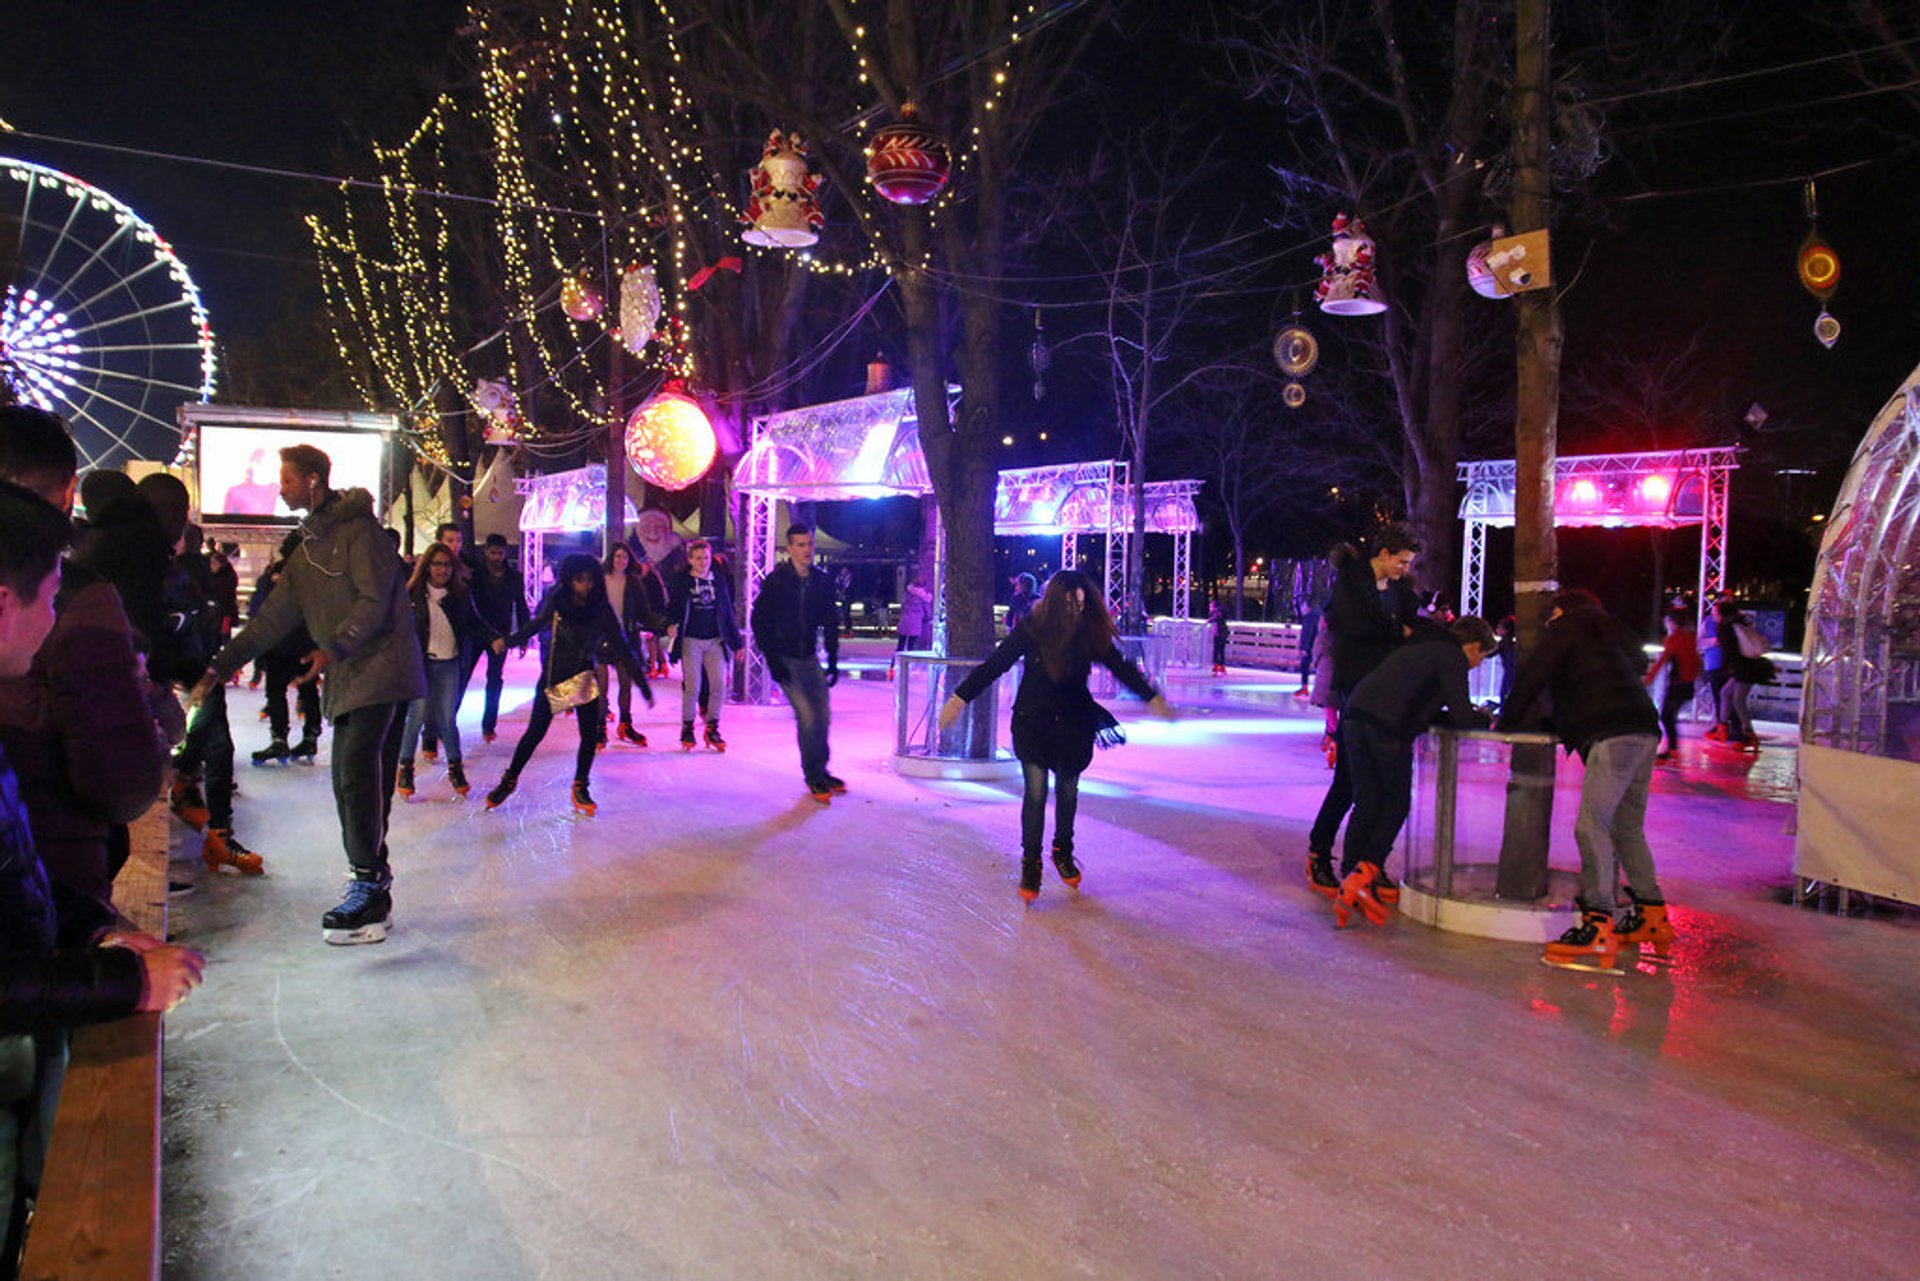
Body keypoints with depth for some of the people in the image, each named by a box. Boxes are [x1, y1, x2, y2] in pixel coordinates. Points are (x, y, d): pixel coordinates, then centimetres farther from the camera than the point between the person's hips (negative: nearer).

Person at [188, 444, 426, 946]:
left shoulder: (359, 529, -6)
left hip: (381, 671, -9)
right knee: (356, 780, 8)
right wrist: (220, 665, 17)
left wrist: (332, 649, -21)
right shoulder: (307, 550, 21)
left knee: (357, 771, -16)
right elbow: (272, 620, 21)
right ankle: (372, 873, 15)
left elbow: (374, 602, -14)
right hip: (347, 680, 9)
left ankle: (370, 890, -15)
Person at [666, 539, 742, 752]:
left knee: (719, 684, -4)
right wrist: (671, 624, -15)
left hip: (715, 640, 3)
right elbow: (673, 607, 7)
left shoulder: (720, 579, 10)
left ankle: (712, 728, 10)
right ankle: (687, 728, 10)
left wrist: (736, 641, 12)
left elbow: (728, 612, 13)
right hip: (691, 640, -2)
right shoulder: (681, 581, 3)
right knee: (692, 686, -6)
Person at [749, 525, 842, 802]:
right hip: (785, 660, -5)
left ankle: (820, 772, 22)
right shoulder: (776, 581, -8)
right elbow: (759, 621, -6)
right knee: (807, 717, -12)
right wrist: (772, 660, -12)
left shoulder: (821, 582, 4)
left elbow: (831, 622, 11)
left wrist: (833, 661, 6)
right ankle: (813, 779, 1)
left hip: (810, 658, 5)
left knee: (823, 717, 5)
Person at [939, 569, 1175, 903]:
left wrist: (1152, 697, 3)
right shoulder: (1031, 630, -13)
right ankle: (1030, 864, 4)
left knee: (1068, 790, 14)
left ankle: (1063, 852, 35)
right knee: (1035, 791, -9)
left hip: (1073, 723, 2)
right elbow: (994, 665, -10)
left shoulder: (1092, 631, -8)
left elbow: (1121, 667, 4)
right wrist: (960, 698, -14)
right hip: (1032, 722, -2)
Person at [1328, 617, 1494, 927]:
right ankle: (1366, 874, -5)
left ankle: (1350, 876, 7)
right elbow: (1462, 717, -1)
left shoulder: (1419, 648, 32)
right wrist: (1486, 721, 20)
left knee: (1366, 803, 12)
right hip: (1389, 728, -7)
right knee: (1396, 806, 7)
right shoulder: (1452, 657, 7)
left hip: (1355, 716, 7)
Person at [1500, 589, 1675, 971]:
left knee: (1592, 826, -13)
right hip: (1644, 733, 9)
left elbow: (1533, 674, 3)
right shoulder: (1618, 635, 31)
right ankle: (1651, 915, 21)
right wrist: (1544, 720, 34)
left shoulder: (1567, 627, 8)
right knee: (1627, 828, 17)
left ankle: (1598, 927, -19)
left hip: (1611, 736, -9)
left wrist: (1509, 720, 15)